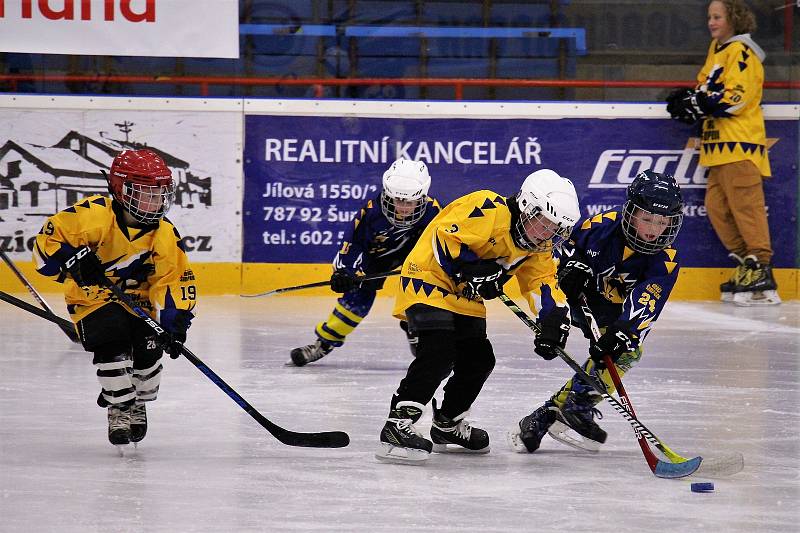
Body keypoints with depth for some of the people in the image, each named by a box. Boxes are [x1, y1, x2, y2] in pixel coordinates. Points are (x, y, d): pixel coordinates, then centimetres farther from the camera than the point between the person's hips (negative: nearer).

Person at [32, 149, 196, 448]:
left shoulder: (164, 234, -10)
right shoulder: (95, 215, -24)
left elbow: (174, 280, -8)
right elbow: (48, 238, -21)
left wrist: (176, 321, -22)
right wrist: (73, 260, -38)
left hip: (138, 298, 3)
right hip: (93, 297, -3)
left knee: (148, 351, -14)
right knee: (112, 345, -27)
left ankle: (138, 404, 17)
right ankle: (120, 408, -7)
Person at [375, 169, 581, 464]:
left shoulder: (538, 247, 3)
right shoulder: (488, 209, -25)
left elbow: (542, 281, 2)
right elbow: (444, 237, -27)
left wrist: (555, 317, -15)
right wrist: (471, 270, -30)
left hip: (464, 295, 9)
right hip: (429, 278, -9)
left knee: (478, 360, 11)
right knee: (439, 351, -25)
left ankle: (447, 426, 33)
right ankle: (397, 426, -29)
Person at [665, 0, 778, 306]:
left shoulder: (742, 52, -10)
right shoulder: (717, 49, 19)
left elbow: (735, 98, -19)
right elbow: (707, 86, 24)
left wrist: (698, 105, -19)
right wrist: (690, 97, 3)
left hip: (740, 143, -10)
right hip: (720, 146, 10)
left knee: (746, 207, -11)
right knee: (717, 208, 6)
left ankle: (761, 274, -12)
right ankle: (747, 267, 11)